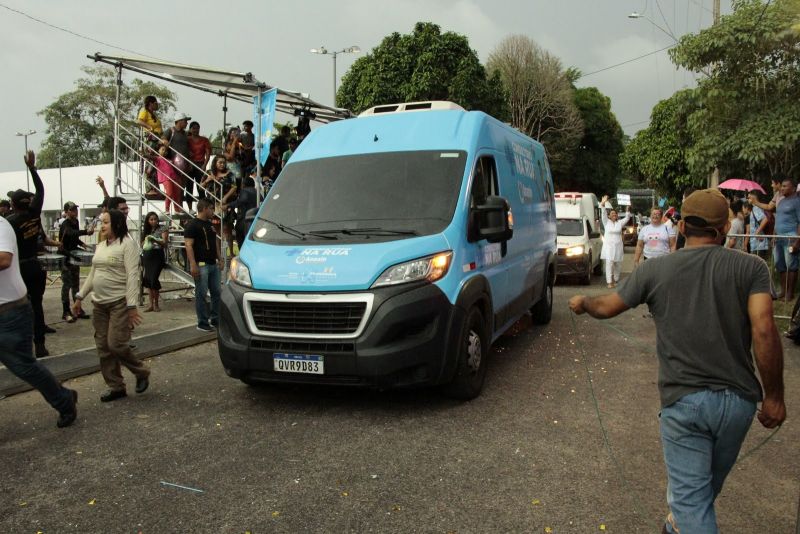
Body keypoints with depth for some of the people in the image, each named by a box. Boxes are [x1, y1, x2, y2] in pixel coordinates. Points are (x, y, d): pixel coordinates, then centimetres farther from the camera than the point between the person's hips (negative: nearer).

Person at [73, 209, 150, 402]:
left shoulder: (127, 244, -9)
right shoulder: (100, 246, 14)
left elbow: (132, 276, -16)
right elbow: (92, 274, 22)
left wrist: (132, 306, -22)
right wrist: (80, 297, 16)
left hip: (120, 303, -8)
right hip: (100, 304, 8)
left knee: (116, 345, -11)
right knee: (103, 348, 7)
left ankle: (142, 373, 13)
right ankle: (116, 387, 18)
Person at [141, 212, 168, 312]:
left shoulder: (163, 229, 0)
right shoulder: (146, 231, 13)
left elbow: (165, 243, -9)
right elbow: (143, 245, 15)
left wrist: (154, 239, -22)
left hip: (158, 256, -5)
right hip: (147, 256, 5)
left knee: (153, 279, -12)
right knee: (147, 279, 1)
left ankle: (156, 304, 2)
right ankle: (151, 304, 8)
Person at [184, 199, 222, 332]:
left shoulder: (210, 225, 19)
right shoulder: (192, 225, -7)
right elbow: (188, 245, -14)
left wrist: (220, 259, 17)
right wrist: (193, 265, -21)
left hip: (213, 264, 8)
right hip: (201, 265, -8)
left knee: (216, 292, 9)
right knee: (201, 294, -3)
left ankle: (216, 319, 19)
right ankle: (202, 323, 3)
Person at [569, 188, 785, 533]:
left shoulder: (656, 269, -2)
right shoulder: (751, 267, -3)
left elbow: (607, 307, 8)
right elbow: (764, 331, -13)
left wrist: (582, 303, 30)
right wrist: (774, 396, -4)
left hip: (682, 400, -2)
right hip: (738, 400, 3)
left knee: (691, 496, 6)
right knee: (710, 483, 26)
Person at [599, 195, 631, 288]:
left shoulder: (620, 223, 11)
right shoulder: (607, 222, 2)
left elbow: (627, 218, 4)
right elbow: (603, 214, -9)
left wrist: (628, 211, -14)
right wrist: (603, 203, -22)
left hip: (618, 246, 3)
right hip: (608, 246, -3)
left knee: (618, 264, 6)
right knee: (609, 263, -11)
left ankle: (615, 280, 21)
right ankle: (610, 282, -10)